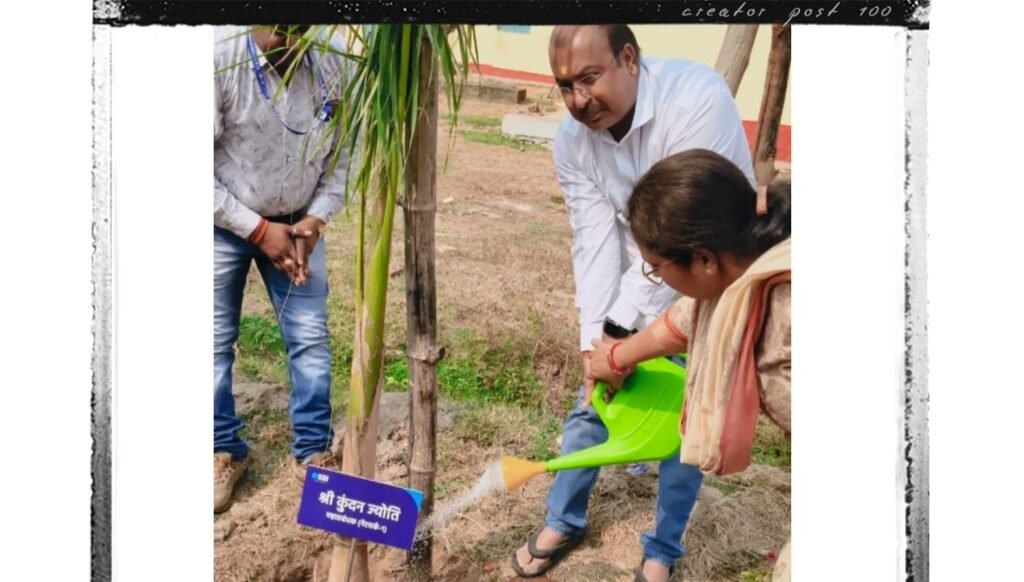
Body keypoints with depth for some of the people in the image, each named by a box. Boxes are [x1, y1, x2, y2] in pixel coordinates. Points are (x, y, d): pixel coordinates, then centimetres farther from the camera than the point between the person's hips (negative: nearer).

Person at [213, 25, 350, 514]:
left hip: (295, 224, 3)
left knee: (310, 339, 4)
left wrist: (317, 218, -13)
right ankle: (224, 451, 26)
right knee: (217, 342, 6)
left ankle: (313, 450, 21)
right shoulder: (219, 58, -22)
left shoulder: (328, 66, -10)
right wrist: (258, 230, -19)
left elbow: (343, 153, 0)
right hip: (224, 225, -2)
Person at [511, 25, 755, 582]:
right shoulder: (572, 138, -16)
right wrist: (592, 340, -24)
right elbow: (595, 241, -17)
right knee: (593, 399, 8)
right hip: (633, 282, 4)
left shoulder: (697, 97, -32)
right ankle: (563, 521, 30)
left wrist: (619, 327, -33)